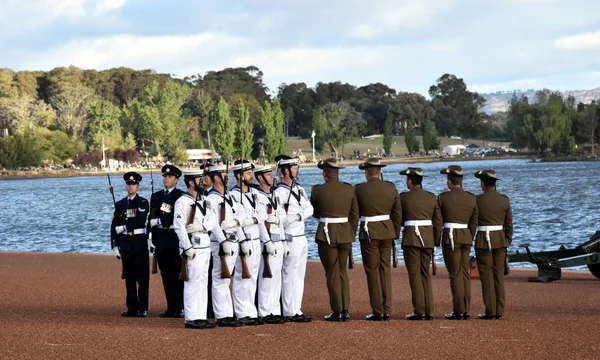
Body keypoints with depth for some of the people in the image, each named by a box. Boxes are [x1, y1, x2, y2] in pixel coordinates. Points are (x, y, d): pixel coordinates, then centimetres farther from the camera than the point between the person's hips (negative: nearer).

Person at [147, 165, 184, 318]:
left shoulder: (181, 196, -3)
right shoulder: (156, 196, 16)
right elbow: (152, 218, 15)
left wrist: (159, 221, -14)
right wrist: (154, 239, 6)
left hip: (175, 240, -6)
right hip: (161, 240, 6)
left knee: (177, 275, -4)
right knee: (166, 275, 8)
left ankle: (179, 308, -2)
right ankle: (171, 307, 12)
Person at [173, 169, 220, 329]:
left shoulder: (204, 202, 16)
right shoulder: (183, 201, -9)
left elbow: (214, 221, 5)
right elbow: (179, 226, -16)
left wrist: (201, 226, -16)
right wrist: (188, 248, -19)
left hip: (205, 245, 8)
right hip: (193, 245, -8)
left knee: (203, 283, 9)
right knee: (193, 283, -7)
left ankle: (201, 317, 14)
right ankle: (191, 319, -4)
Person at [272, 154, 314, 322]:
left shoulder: (299, 190, 13)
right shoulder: (279, 193, -13)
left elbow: (309, 209, 2)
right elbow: (278, 219, -17)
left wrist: (298, 216, -17)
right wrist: (282, 242, -21)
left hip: (302, 238, 9)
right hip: (291, 239, -9)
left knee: (299, 276, 12)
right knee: (289, 276, -4)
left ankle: (297, 310, 18)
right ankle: (289, 313, 0)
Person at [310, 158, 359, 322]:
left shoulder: (318, 190, -8)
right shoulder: (349, 189, 1)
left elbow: (313, 212, 7)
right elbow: (355, 215, 6)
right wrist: (351, 236, 15)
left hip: (326, 234, -3)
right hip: (345, 234, 4)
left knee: (332, 273, 4)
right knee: (342, 271, 15)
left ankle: (337, 311, 4)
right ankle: (345, 310, 10)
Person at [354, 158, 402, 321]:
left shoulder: (359, 189, -8)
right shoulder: (391, 188, 1)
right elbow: (397, 213, 6)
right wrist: (395, 234, 15)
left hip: (369, 233, -3)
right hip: (387, 232, 4)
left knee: (372, 271, 3)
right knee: (385, 269, 10)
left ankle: (378, 312, 5)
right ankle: (387, 311, 7)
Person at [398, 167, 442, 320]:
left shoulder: (404, 197, -4)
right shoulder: (432, 197, 7)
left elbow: (399, 219, 6)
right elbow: (438, 221, 6)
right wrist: (435, 242, 13)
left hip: (411, 239, -4)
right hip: (428, 238, 4)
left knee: (415, 274, -1)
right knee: (425, 274, 12)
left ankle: (419, 311, -3)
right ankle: (429, 311, 9)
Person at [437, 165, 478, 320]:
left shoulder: (442, 197, -7)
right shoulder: (472, 198, 5)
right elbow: (474, 222, 7)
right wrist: (468, 240, 15)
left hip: (450, 237, -5)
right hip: (466, 237, 5)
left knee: (455, 274, -3)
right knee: (465, 274, 9)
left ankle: (458, 311, -3)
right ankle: (466, 311, 9)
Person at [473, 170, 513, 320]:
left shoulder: (477, 200, -8)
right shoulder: (504, 200, 2)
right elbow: (509, 224, 5)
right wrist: (507, 242, 15)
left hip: (483, 241, -3)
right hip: (500, 240, 4)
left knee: (487, 276, 1)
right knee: (499, 275, 8)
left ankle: (490, 312, 0)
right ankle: (499, 311, 7)